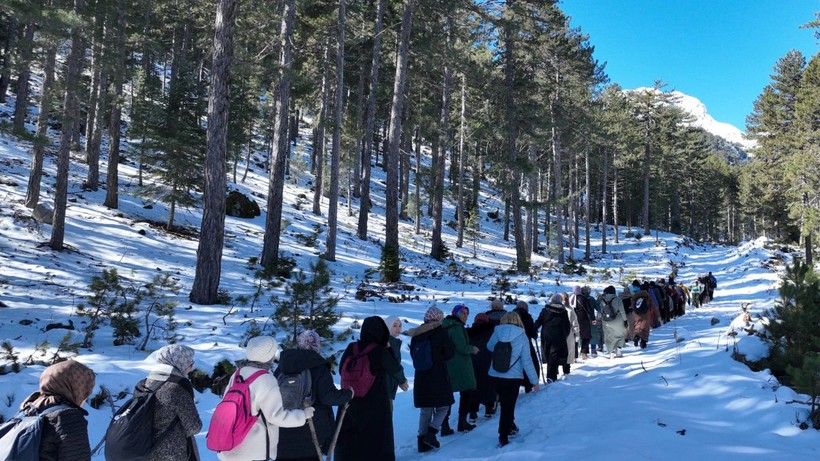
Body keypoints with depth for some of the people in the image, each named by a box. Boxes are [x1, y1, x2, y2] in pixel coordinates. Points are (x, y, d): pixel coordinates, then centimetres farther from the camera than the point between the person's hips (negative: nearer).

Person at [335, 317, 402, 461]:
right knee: (378, 444, 11)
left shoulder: (351, 348, -7)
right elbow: (395, 370, 0)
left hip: (351, 405, 3)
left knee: (347, 444, 14)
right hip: (376, 407, -3)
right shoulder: (381, 351, -17)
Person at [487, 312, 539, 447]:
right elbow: (526, 360, -9)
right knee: (508, 406, 6)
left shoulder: (497, 332, -2)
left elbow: (489, 347, 17)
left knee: (505, 403, 24)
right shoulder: (522, 336, -8)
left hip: (495, 375, 3)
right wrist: (534, 380, -3)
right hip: (513, 377, -3)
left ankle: (510, 427, 39)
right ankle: (503, 438, 6)